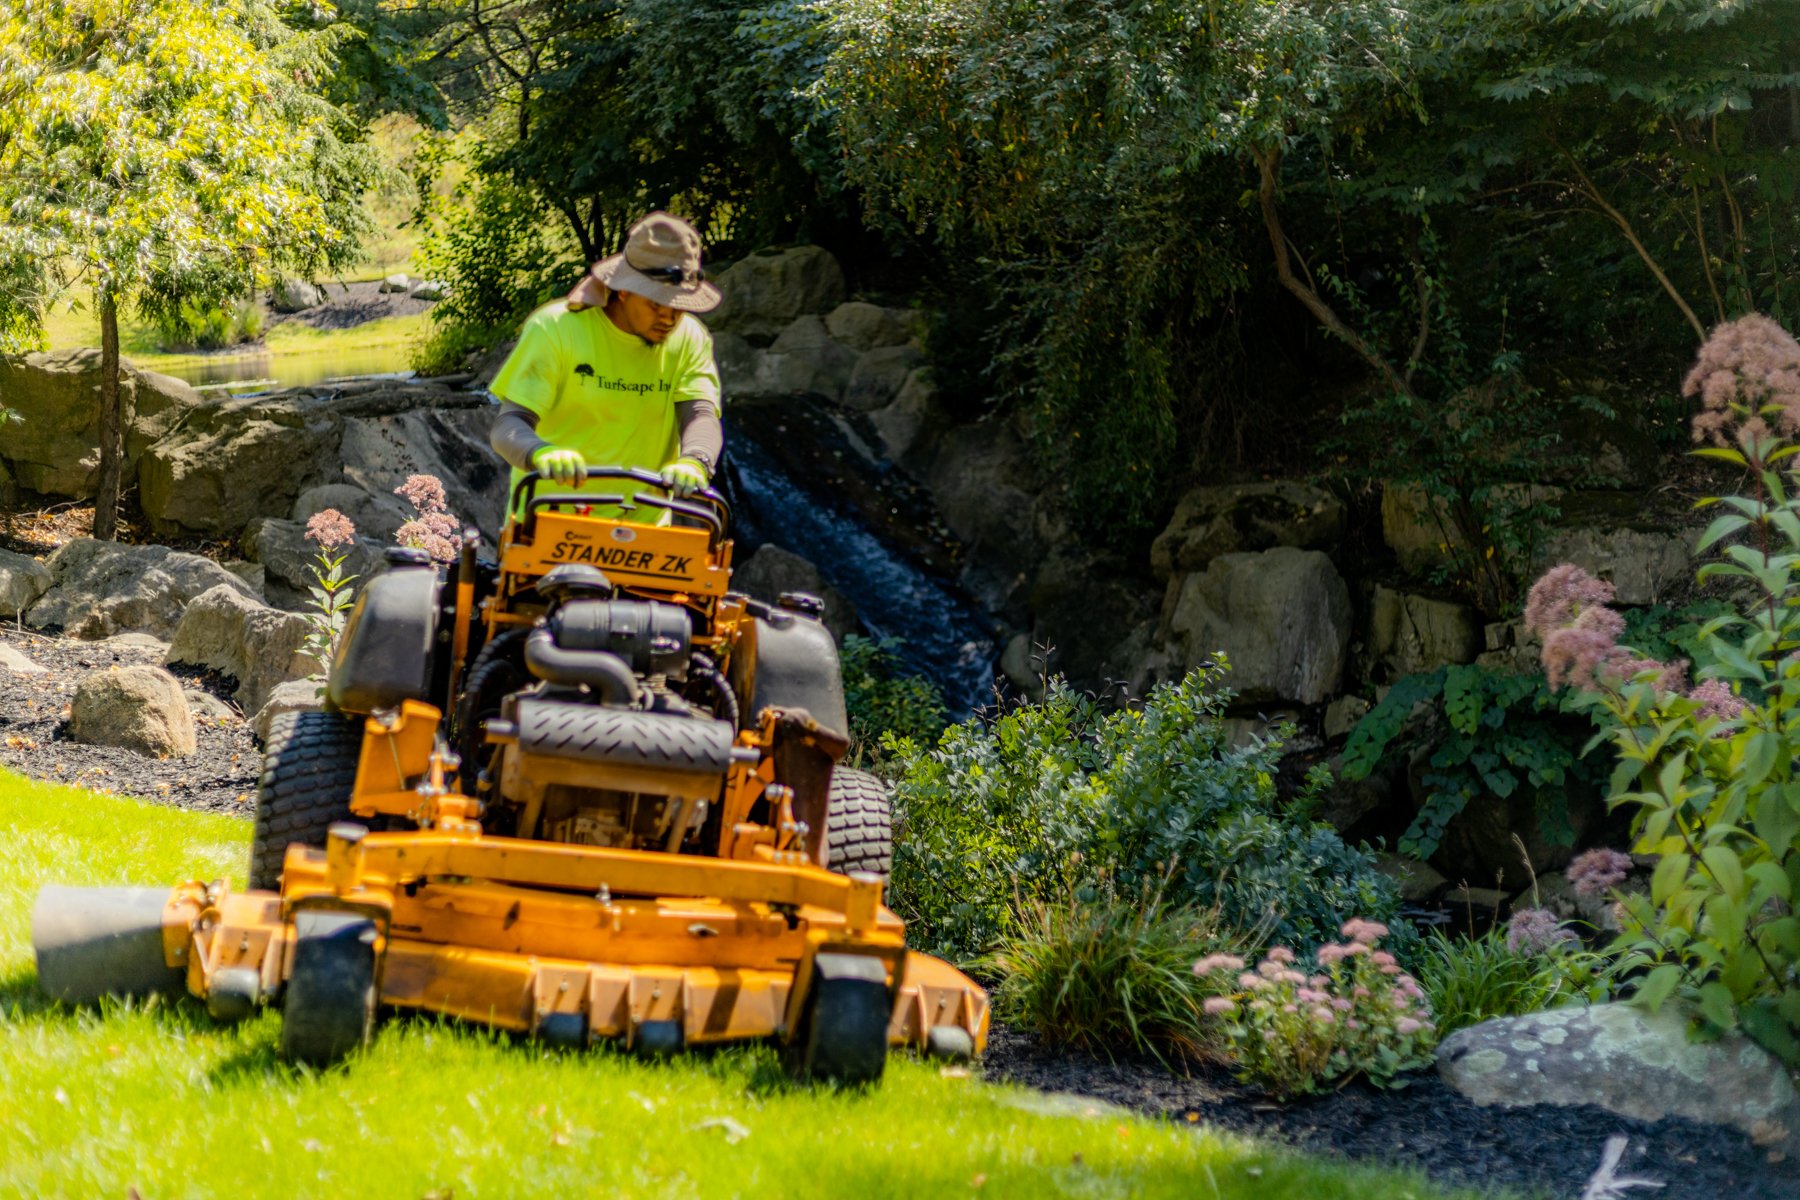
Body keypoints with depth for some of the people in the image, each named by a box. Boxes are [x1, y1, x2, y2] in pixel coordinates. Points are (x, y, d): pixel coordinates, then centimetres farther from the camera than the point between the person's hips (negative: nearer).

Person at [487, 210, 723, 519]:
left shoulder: (690, 340, 2)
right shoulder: (556, 329, -8)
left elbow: (702, 415, -13)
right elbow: (508, 426, -15)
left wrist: (693, 463, -37)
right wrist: (542, 453, -39)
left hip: (640, 532, 3)